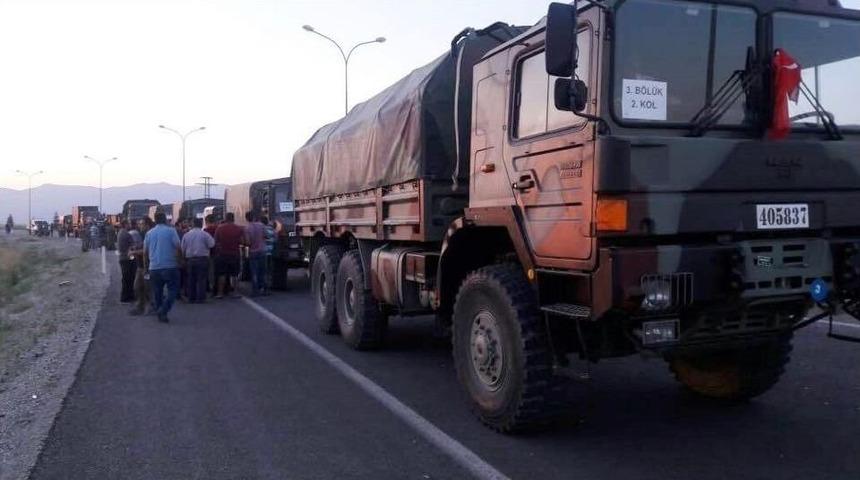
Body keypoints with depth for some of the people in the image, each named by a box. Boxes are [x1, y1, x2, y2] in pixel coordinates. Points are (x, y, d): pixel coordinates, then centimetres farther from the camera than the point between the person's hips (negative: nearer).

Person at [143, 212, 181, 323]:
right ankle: (163, 310, -13)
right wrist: (178, 260, 5)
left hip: (154, 268, 4)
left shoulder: (149, 233, 8)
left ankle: (159, 312, 17)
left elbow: (145, 252, 11)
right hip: (170, 266, -4)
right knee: (173, 290, 3)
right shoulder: (171, 231, -4)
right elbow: (178, 248, -10)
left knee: (157, 292, 13)